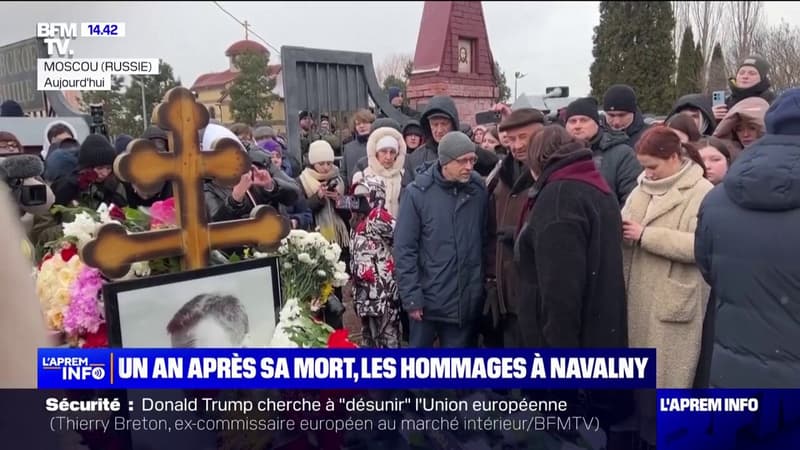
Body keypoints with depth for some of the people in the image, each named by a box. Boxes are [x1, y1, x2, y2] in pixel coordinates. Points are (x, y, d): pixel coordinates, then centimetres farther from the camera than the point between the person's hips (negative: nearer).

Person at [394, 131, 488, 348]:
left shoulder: (479, 190, 0)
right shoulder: (417, 193, -9)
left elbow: (486, 240, 7)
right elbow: (404, 249, -8)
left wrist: (488, 282, 4)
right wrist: (411, 296, -11)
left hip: (467, 299, 2)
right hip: (428, 298, -2)